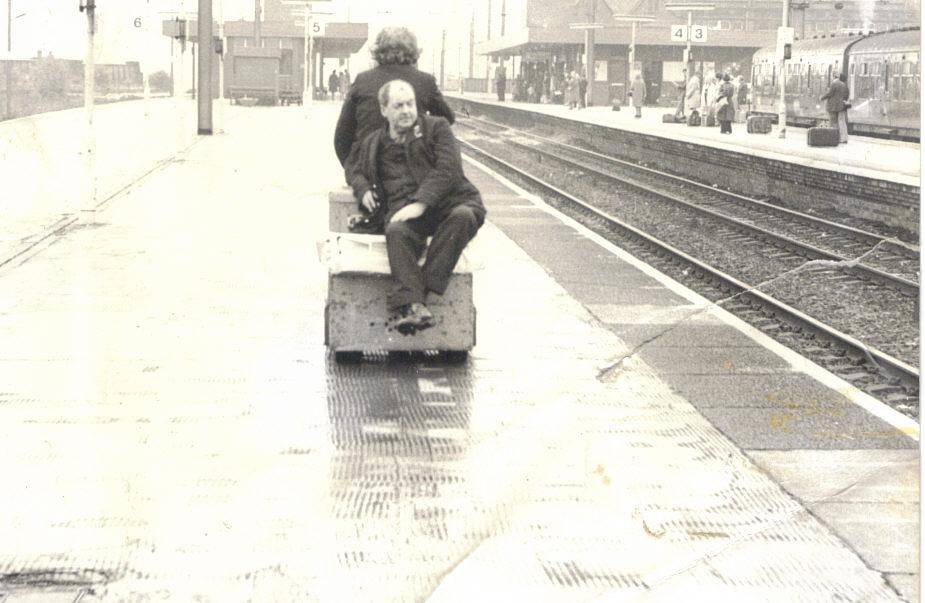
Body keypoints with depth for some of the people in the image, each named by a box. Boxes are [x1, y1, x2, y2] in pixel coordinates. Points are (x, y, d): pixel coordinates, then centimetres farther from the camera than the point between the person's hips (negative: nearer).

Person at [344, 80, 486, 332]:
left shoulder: (436, 127, 13)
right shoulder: (373, 144, 24)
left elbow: (448, 169, -1)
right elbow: (353, 167, 42)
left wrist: (421, 203, -15)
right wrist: (363, 188, 16)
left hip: (448, 201, -1)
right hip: (404, 209, 1)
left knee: (463, 216, -37)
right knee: (396, 231, -35)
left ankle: (423, 290, -38)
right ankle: (412, 305, -51)